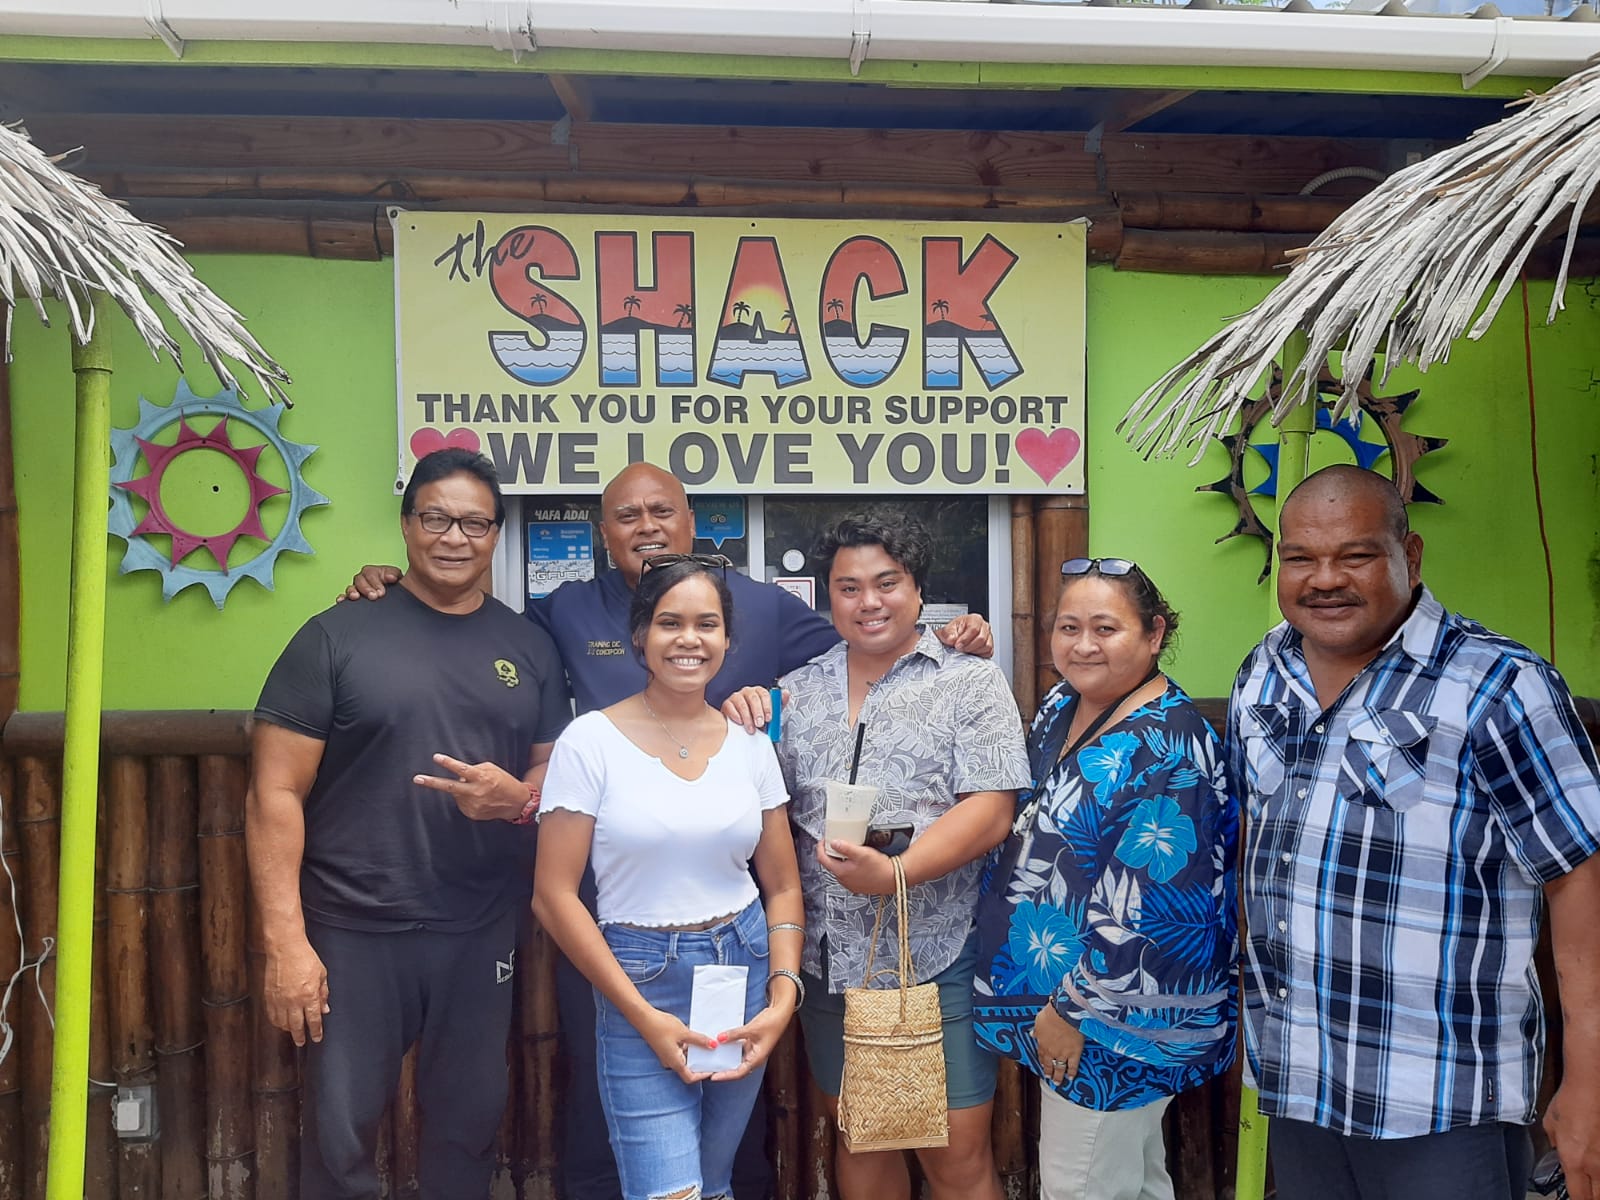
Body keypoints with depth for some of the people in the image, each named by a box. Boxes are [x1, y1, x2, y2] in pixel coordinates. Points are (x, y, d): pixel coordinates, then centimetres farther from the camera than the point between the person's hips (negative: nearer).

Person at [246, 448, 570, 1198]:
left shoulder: (530, 647, 5)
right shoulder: (337, 637, -5)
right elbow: (276, 795, -7)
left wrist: (517, 796, -13)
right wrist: (285, 940, -12)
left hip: (482, 933, 3)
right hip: (354, 932, -3)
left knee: (469, 1122, 17)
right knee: (341, 1132, 8)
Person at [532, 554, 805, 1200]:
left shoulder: (750, 745, 3)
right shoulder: (590, 742, -8)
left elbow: (782, 886, 8)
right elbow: (554, 896, -9)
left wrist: (782, 998, -7)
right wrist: (645, 1017, -12)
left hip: (744, 970, 4)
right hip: (640, 983, -4)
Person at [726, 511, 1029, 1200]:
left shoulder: (971, 685, -3)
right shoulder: (798, 692, 9)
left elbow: (990, 812, -12)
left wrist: (895, 872, -25)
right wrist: (738, 731, -6)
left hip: (934, 960, -4)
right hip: (830, 958, 4)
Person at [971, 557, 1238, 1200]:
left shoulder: (1165, 748, -24)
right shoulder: (1060, 707, 3)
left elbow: (1147, 910, -27)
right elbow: (1027, 821, 21)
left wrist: (1072, 1008, -20)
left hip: (1120, 1017, -8)